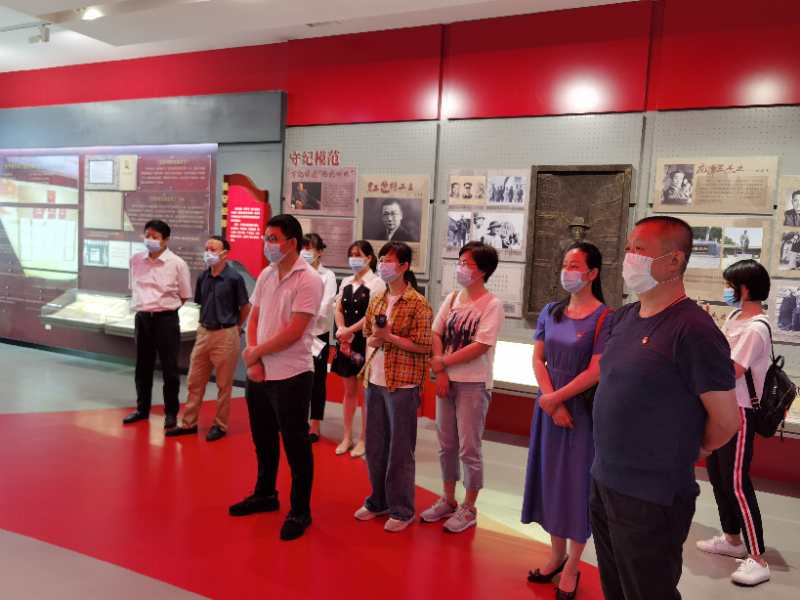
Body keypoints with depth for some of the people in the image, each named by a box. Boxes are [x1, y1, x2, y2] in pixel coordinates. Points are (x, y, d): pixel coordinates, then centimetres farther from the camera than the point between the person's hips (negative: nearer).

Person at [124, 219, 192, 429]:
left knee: (169, 368, 2)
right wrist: (141, 304, 10)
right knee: (142, 366, 14)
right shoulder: (136, 260, 4)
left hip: (166, 319, -4)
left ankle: (171, 412, 14)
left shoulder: (177, 263, -8)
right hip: (142, 317, 4)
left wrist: (165, 306, 0)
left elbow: (184, 296, 0)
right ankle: (142, 409, 28)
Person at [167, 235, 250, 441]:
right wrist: (206, 323, 11)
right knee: (194, 381, 11)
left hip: (225, 335, -5)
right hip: (203, 332, 6)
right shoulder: (203, 278, 4)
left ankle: (220, 425, 19)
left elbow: (246, 307, -4)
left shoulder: (234, 278, -12)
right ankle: (189, 423, 23)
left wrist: (234, 327, 5)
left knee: (223, 384, 6)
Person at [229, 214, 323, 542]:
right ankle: (265, 494, 40)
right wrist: (252, 361, -4)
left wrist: (255, 352, -9)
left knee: (296, 446, 4)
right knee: (263, 440, 21)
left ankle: (300, 511, 19)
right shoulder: (265, 275, 7)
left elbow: (293, 333, -20)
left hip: (290, 376, -7)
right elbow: (253, 319, 9)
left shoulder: (308, 280, -15)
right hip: (258, 374, 7)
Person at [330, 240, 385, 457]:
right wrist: (341, 329, -8)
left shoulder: (376, 283, -8)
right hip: (346, 342, 6)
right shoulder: (346, 282, 11)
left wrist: (349, 331, -14)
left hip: (366, 341, -6)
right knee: (349, 391, 13)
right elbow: (338, 309, 10)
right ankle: (347, 437, 24)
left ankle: (363, 439, 15)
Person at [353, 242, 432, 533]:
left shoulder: (417, 304, -10)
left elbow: (423, 346, -11)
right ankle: (378, 501, 31)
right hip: (374, 380, 6)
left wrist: (390, 337, -16)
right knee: (374, 445, 14)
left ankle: (402, 510, 18)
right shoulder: (377, 300, 9)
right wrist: (374, 339, -4)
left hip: (402, 383, -6)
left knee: (400, 449, 3)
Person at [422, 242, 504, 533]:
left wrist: (443, 361, -10)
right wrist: (440, 373, -7)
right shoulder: (452, 299, 7)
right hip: (446, 381, 6)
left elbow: (479, 347, -18)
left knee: (469, 449, 3)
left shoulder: (492, 305, -11)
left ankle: (468, 508, 20)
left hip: (473, 385, -6)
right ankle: (448, 501, 31)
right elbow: (435, 334, 4)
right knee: (446, 445, 15)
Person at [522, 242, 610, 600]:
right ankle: (556, 555, 30)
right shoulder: (550, 312, 5)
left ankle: (572, 566, 21)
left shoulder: (604, 318, -12)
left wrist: (555, 398, -13)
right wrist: (550, 403, -10)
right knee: (550, 478, 13)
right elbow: (538, 359, 1)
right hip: (549, 407, 5)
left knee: (577, 482, 4)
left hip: (584, 409, -5)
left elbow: (595, 372, -17)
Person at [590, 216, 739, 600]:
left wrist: (688, 452, 2)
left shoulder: (693, 329, -19)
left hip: (651, 498, -7)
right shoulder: (623, 318, 5)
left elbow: (726, 420, -14)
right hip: (604, 483, 7)